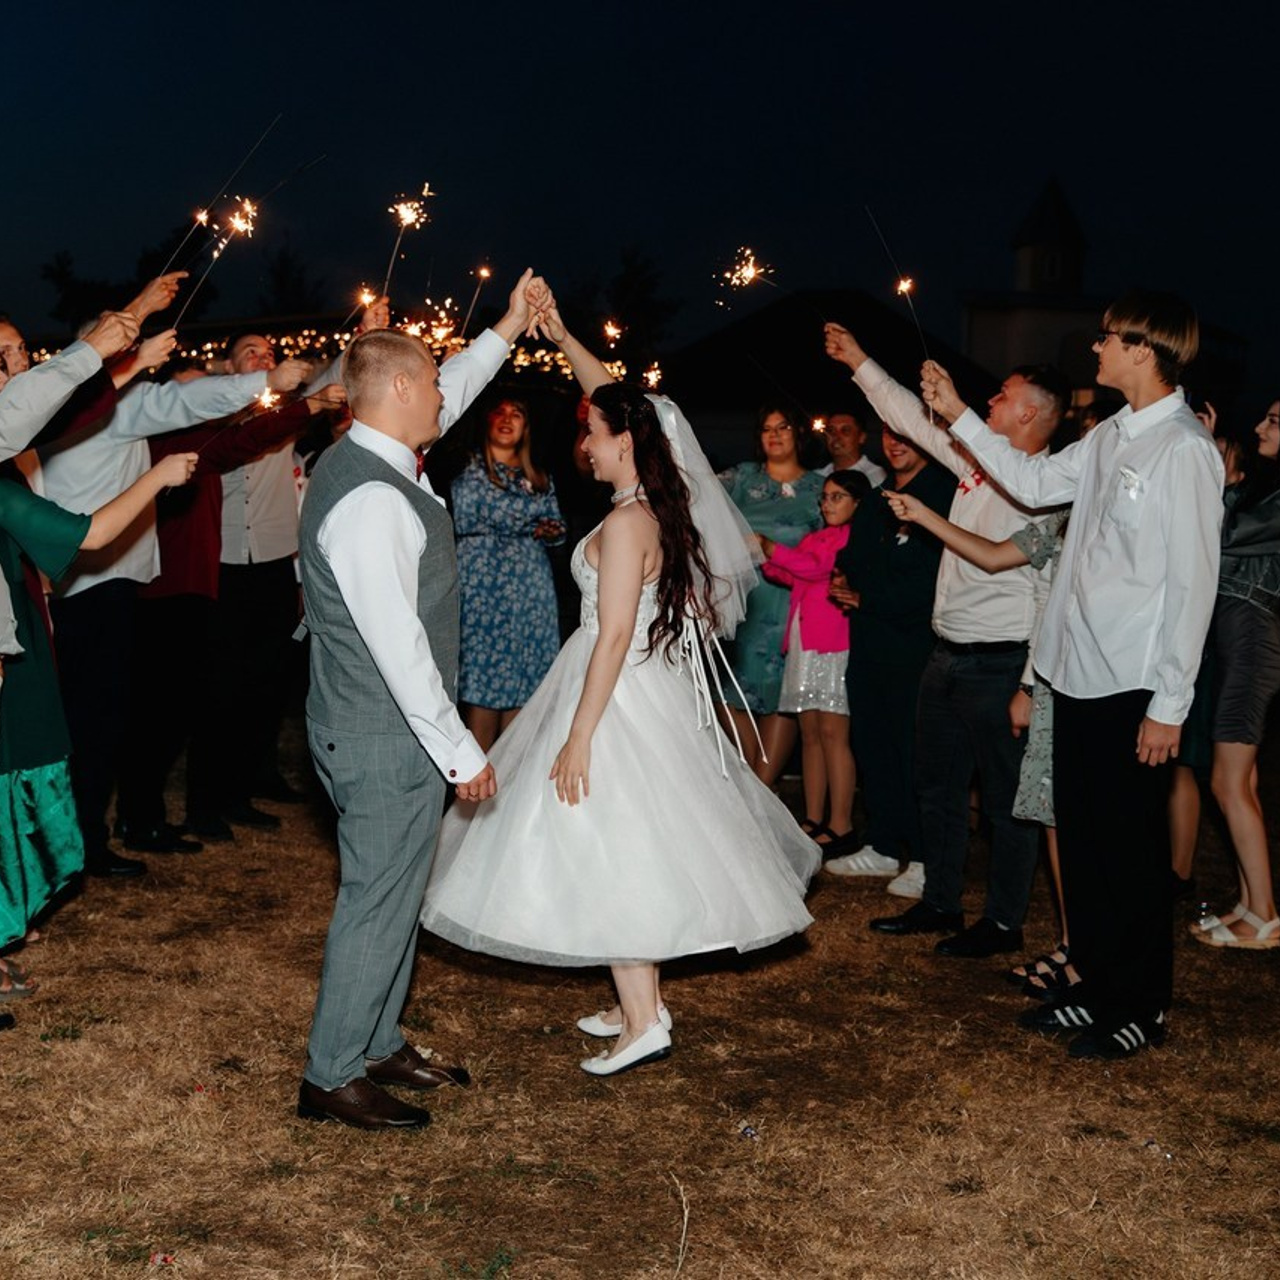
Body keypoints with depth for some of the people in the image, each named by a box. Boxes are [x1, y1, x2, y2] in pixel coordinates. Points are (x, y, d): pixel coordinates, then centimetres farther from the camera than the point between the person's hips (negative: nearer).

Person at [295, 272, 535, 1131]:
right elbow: (397, 643, -26)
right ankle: (332, 1078, 14)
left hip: (384, 729, 10)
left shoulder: (364, 461, 6)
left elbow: (446, 400, 26)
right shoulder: (371, 501, -25)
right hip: (387, 737, -10)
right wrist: (459, 750, -20)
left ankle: (380, 1045, 33)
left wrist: (507, 332, 28)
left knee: (396, 891, 19)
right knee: (379, 899, 1)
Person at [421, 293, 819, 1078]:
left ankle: (645, 1024, -1)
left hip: (619, 697, -9)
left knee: (610, 854, -4)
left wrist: (578, 737, -21)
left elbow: (615, 636, -23)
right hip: (650, 689, 9)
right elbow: (614, 396, 17)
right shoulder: (665, 502, 4)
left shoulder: (626, 524, -20)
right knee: (635, 852, 15)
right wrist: (559, 332, 19)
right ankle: (643, 1001, 24)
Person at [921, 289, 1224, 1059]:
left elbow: (1194, 581, -18)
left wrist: (1170, 704, -18)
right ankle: (1099, 988, 30)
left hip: (1134, 690, -8)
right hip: (1080, 675, 8)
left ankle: (1141, 1009, 18)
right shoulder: (1111, 438, 10)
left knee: (1131, 851, 3)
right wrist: (958, 416, 22)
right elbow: (1034, 482, 24)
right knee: (1082, 842, 16)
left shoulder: (1184, 449, -15)